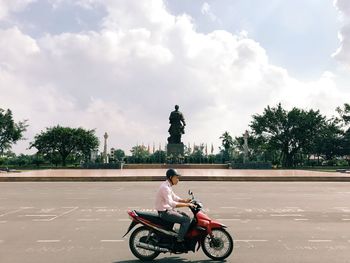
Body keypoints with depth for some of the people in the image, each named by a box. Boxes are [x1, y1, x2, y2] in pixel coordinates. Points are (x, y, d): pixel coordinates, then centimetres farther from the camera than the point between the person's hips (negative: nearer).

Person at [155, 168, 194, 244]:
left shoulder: (168, 186, 11)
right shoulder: (165, 187, -22)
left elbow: (174, 197, 18)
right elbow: (171, 203, -32)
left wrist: (185, 200, 1)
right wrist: (186, 204, -30)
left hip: (168, 209, 10)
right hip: (164, 212, -10)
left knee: (186, 216, 15)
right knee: (187, 220, -15)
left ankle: (181, 236, 21)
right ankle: (179, 240, -8)